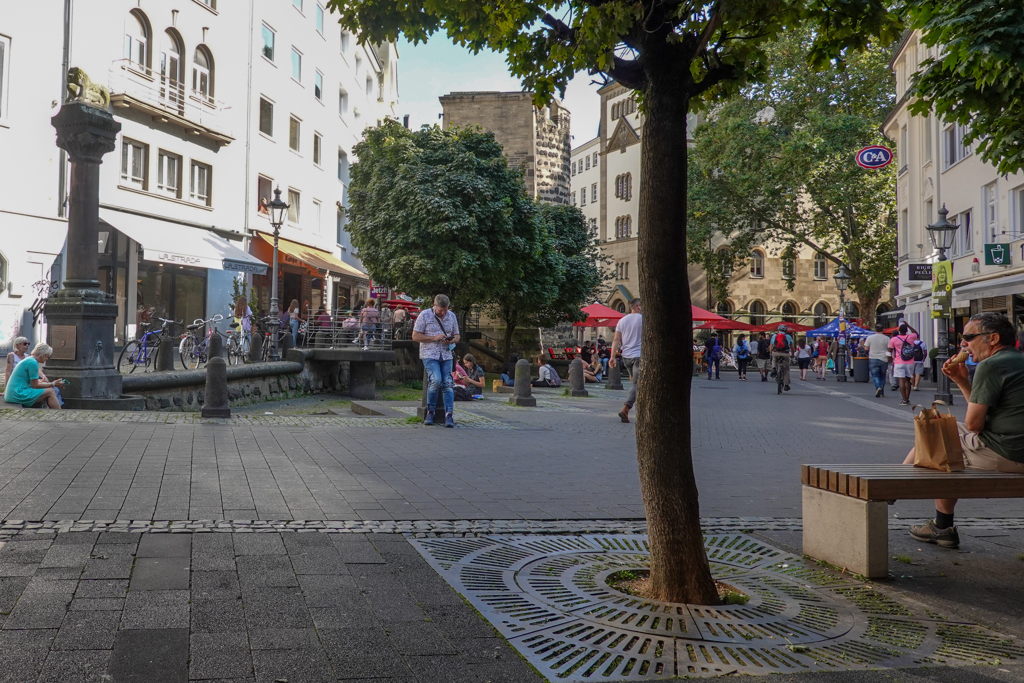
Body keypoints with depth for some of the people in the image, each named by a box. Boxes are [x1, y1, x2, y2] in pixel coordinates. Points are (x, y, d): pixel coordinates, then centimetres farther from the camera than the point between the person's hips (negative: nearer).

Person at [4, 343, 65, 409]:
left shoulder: (28, 360, 17)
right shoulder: (33, 362, -14)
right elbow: (35, 386, -11)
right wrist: (53, 384, -3)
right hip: (19, 395, -10)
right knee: (51, 392, -10)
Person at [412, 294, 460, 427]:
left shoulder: (452, 316, 12)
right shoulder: (425, 315, -1)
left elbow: (456, 336, 19)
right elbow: (415, 336, -4)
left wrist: (452, 340, -6)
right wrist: (434, 338, -14)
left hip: (446, 355, 4)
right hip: (429, 355, -4)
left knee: (447, 383, -10)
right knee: (436, 379, -23)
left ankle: (449, 414, -14)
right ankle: (430, 411, -7)